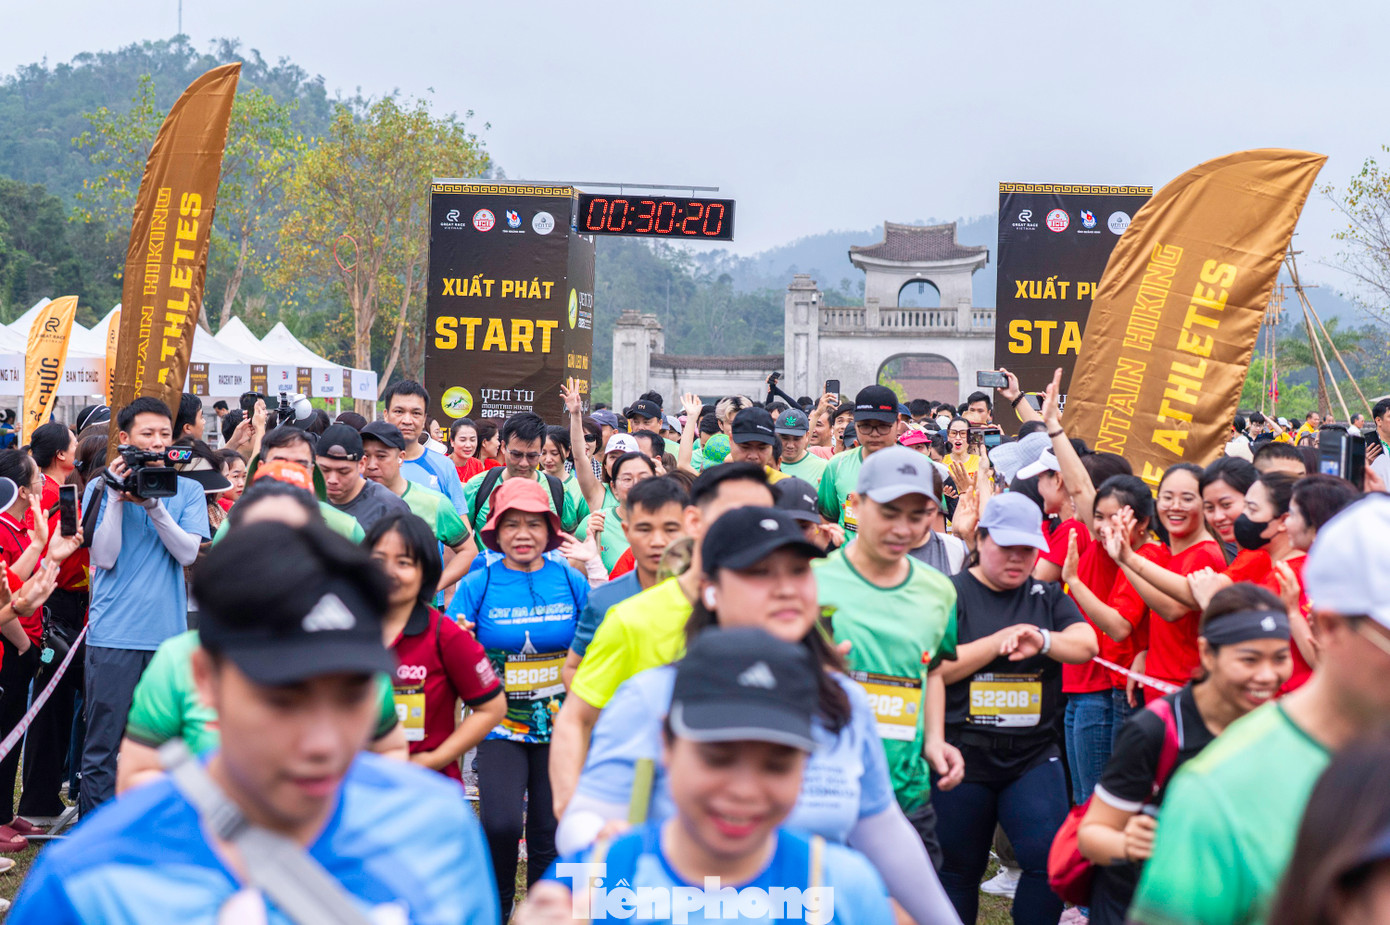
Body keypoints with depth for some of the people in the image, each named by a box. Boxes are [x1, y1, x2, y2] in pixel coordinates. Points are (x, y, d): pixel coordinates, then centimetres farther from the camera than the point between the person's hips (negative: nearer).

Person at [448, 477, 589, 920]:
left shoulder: (571, 581, 1)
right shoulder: (478, 585, -3)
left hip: (559, 724, 2)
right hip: (501, 726, -1)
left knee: (550, 834, 5)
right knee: (501, 824, -17)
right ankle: (496, 910, 7)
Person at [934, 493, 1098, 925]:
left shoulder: (1046, 595, 11)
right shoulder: (951, 593, -1)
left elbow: (1086, 644, -2)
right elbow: (935, 668, -11)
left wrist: (1042, 640, -21)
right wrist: (1002, 640, -15)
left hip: (1033, 755, 2)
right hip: (964, 755, -2)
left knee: (1051, 856, -13)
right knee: (959, 871, 9)